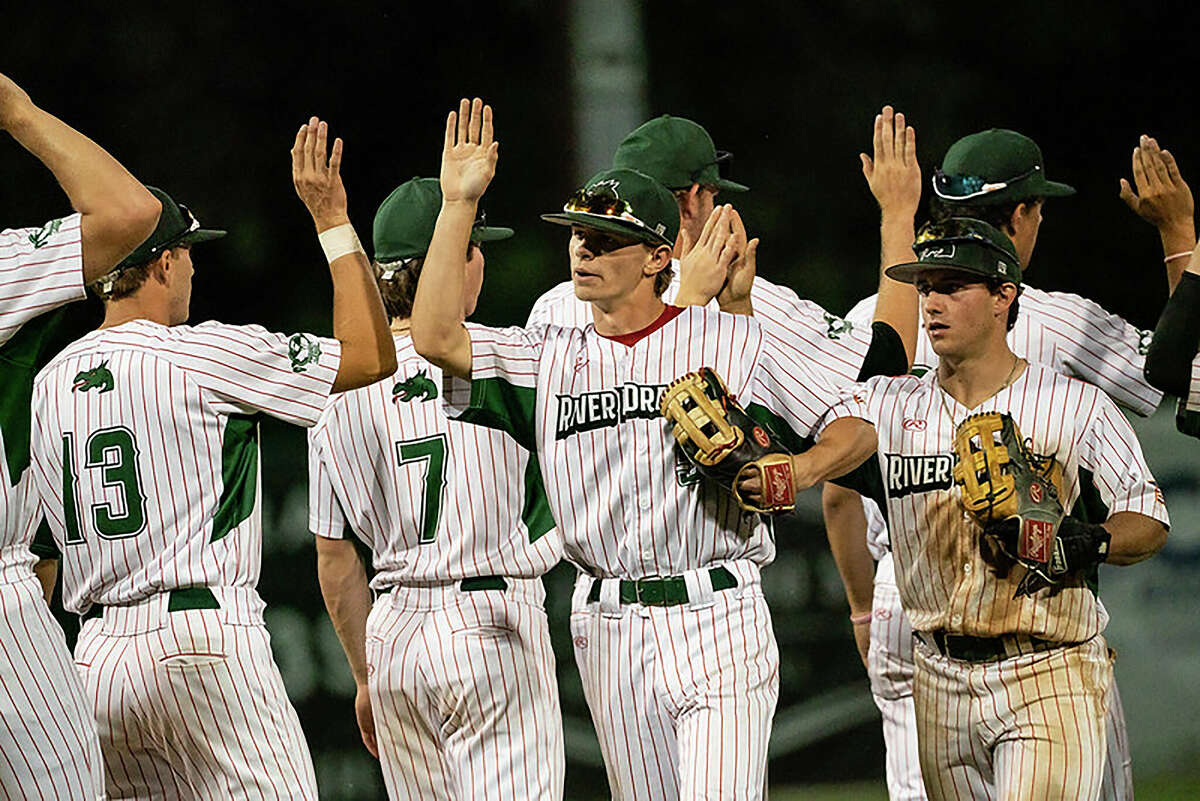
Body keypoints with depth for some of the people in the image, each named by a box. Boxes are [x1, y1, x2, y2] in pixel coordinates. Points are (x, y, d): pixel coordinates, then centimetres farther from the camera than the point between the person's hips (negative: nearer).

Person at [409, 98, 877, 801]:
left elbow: (856, 429, 5)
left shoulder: (735, 342, 2)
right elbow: (437, 337, -4)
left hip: (717, 619, -4)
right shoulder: (548, 359, 11)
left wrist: (797, 474, -16)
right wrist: (459, 203, -3)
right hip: (609, 631, 4)